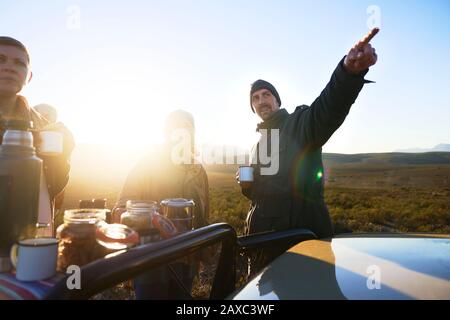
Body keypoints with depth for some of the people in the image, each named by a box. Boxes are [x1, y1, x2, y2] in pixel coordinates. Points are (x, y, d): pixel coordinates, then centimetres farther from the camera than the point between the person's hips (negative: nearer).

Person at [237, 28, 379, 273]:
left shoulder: (301, 123, -2)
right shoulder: (257, 142, 20)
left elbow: (330, 106, -26)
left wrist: (349, 70, -47)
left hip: (306, 230, -6)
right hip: (262, 234, 7)